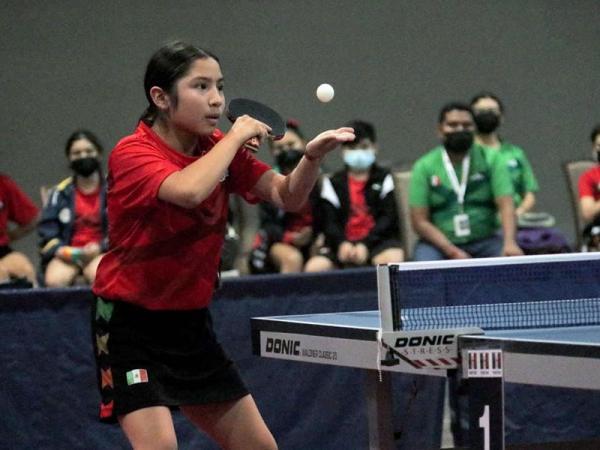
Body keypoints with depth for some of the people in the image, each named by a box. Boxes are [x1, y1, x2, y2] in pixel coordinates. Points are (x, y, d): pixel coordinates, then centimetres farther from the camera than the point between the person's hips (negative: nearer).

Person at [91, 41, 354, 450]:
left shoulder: (219, 149, 3)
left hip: (191, 322, 7)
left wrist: (313, 156, -24)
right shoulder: (132, 154, -18)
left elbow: (287, 196, -4)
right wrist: (237, 136, -23)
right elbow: (189, 190, -37)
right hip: (131, 323, -7)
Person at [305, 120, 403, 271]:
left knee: (393, 258, -37)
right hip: (343, 243, 2)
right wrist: (342, 243, -17)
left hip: (377, 240, -2)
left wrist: (365, 244, -15)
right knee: (314, 267, -27)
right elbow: (329, 221, 5)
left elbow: (388, 217, 0)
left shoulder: (383, 179, 12)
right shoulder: (333, 183, 16)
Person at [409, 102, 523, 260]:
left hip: (483, 241, 1)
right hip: (439, 243, -1)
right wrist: (453, 252, -17)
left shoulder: (490, 160, 3)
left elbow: (506, 206, -8)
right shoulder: (424, 167, 1)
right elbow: (419, 222, -4)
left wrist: (509, 243, -27)